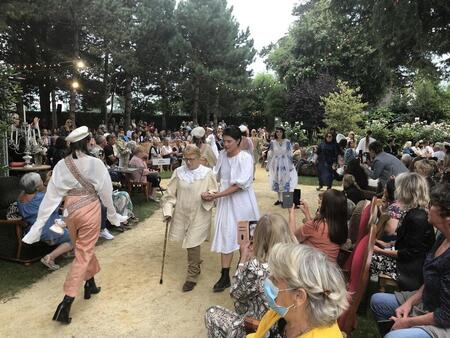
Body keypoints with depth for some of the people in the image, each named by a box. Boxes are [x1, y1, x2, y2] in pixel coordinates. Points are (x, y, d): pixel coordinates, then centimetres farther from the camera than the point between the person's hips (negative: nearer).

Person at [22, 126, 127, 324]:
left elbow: (51, 195, -5)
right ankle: (66, 303, -1)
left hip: (70, 211, 4)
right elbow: (105, 191, -5)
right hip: (90, 210, -4)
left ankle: (90, 284, 41)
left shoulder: (61, 165, -4)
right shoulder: (95, 163, -13)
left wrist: (40, 222, 1)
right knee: (83, 254, 3)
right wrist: (112, 214, 10)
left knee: (83, 248, 24)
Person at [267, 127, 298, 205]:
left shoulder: (287, 142, -4)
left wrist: (291, 165, -6)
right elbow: (269, 154, 4)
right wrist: (268, 165, 4)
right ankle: (279, 199, 18)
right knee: (276, 181, 7)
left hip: (285, 164, -2)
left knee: (285, 180, -2)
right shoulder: (272, 142, 0)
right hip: (276, 164, 2)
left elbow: (290, 154, -3)